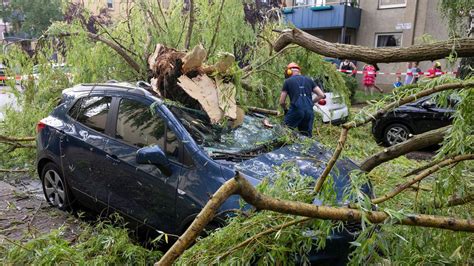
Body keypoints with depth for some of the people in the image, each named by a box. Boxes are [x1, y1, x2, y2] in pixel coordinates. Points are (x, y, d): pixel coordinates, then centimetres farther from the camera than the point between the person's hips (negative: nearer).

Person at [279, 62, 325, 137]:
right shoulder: (308, 80, 19)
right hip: (309, 112, 4)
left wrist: (285, 110, 28)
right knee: (307, 136, 11)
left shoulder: (287, 81, 10)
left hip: (296, 111, -4)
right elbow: (321, 95, 16)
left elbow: (282, 102, 9)